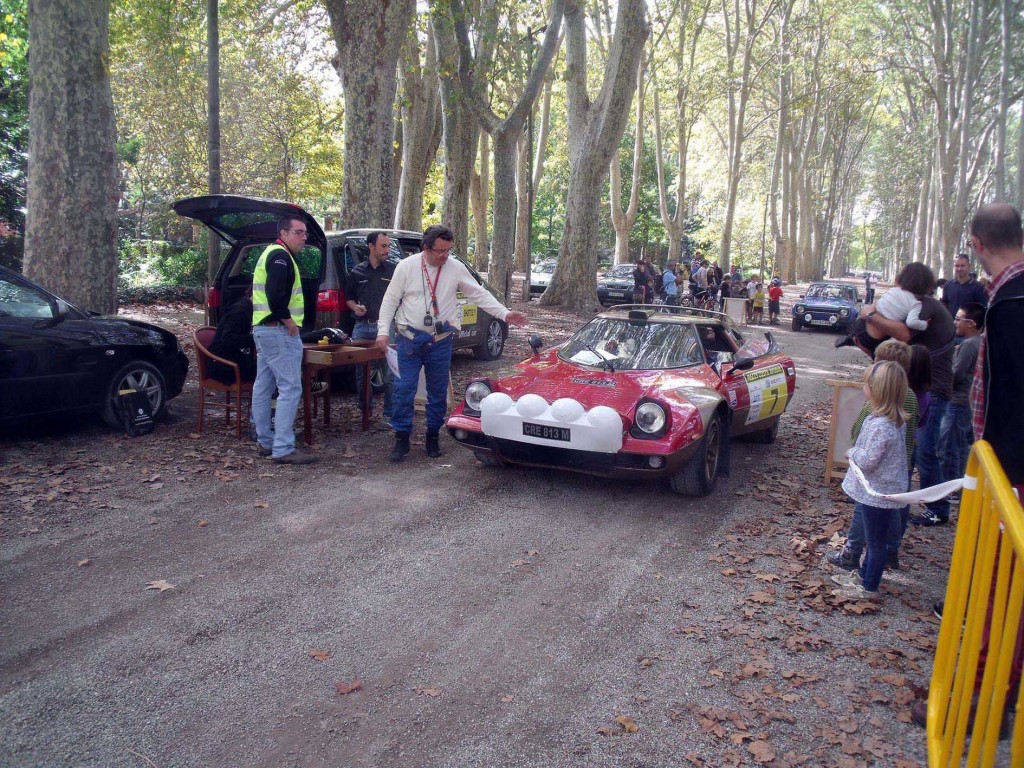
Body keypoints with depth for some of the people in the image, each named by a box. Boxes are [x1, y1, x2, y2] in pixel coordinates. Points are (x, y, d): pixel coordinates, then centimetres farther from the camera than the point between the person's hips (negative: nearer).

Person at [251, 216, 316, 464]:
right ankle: (283, 449, -12)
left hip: (262, 329, 11)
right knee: (290, 388, -11)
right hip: (279, 331, -11)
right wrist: (290, 323, -17)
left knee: (263, 386, 13)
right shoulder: (281, 256, -13)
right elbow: (276, 296, -25)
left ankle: (266, 442, 22)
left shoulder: (271, 254, 21)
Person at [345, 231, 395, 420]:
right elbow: (349, 297, 20)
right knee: (361, 372, 8)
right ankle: (364, 408, 23)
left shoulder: (393, 270, 4)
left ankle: (390, 413, 4)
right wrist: (355, 307, -1)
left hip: (385, 327, -3)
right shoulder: (357, 271, 11)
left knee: (389, 373, -5)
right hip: (362, 327, 3)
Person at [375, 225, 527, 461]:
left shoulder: (456, 268, -1)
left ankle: (433, 437, 23)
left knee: (438, 392, 8)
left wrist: (505, 314, -7)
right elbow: (390, 300, 0)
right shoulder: (406, 266, -4)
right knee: (404, 389, -3)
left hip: (441, 342, 1)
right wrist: (383, 331, -7)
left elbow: (479, 294, 2)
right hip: (410, 339, -1)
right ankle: (402, 438, 9)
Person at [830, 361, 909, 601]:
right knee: (873, 539, 24)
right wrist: (857, 453, 4)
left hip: (878, 493, -10)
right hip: (878, 490, 10)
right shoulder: (895, 419, 3)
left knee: (875, 541, 6)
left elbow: (868, 460, -25)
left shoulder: (880, 425, -28)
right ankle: (864, 574, 40)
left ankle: (869, 587, 20)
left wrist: (852, 452, -8)